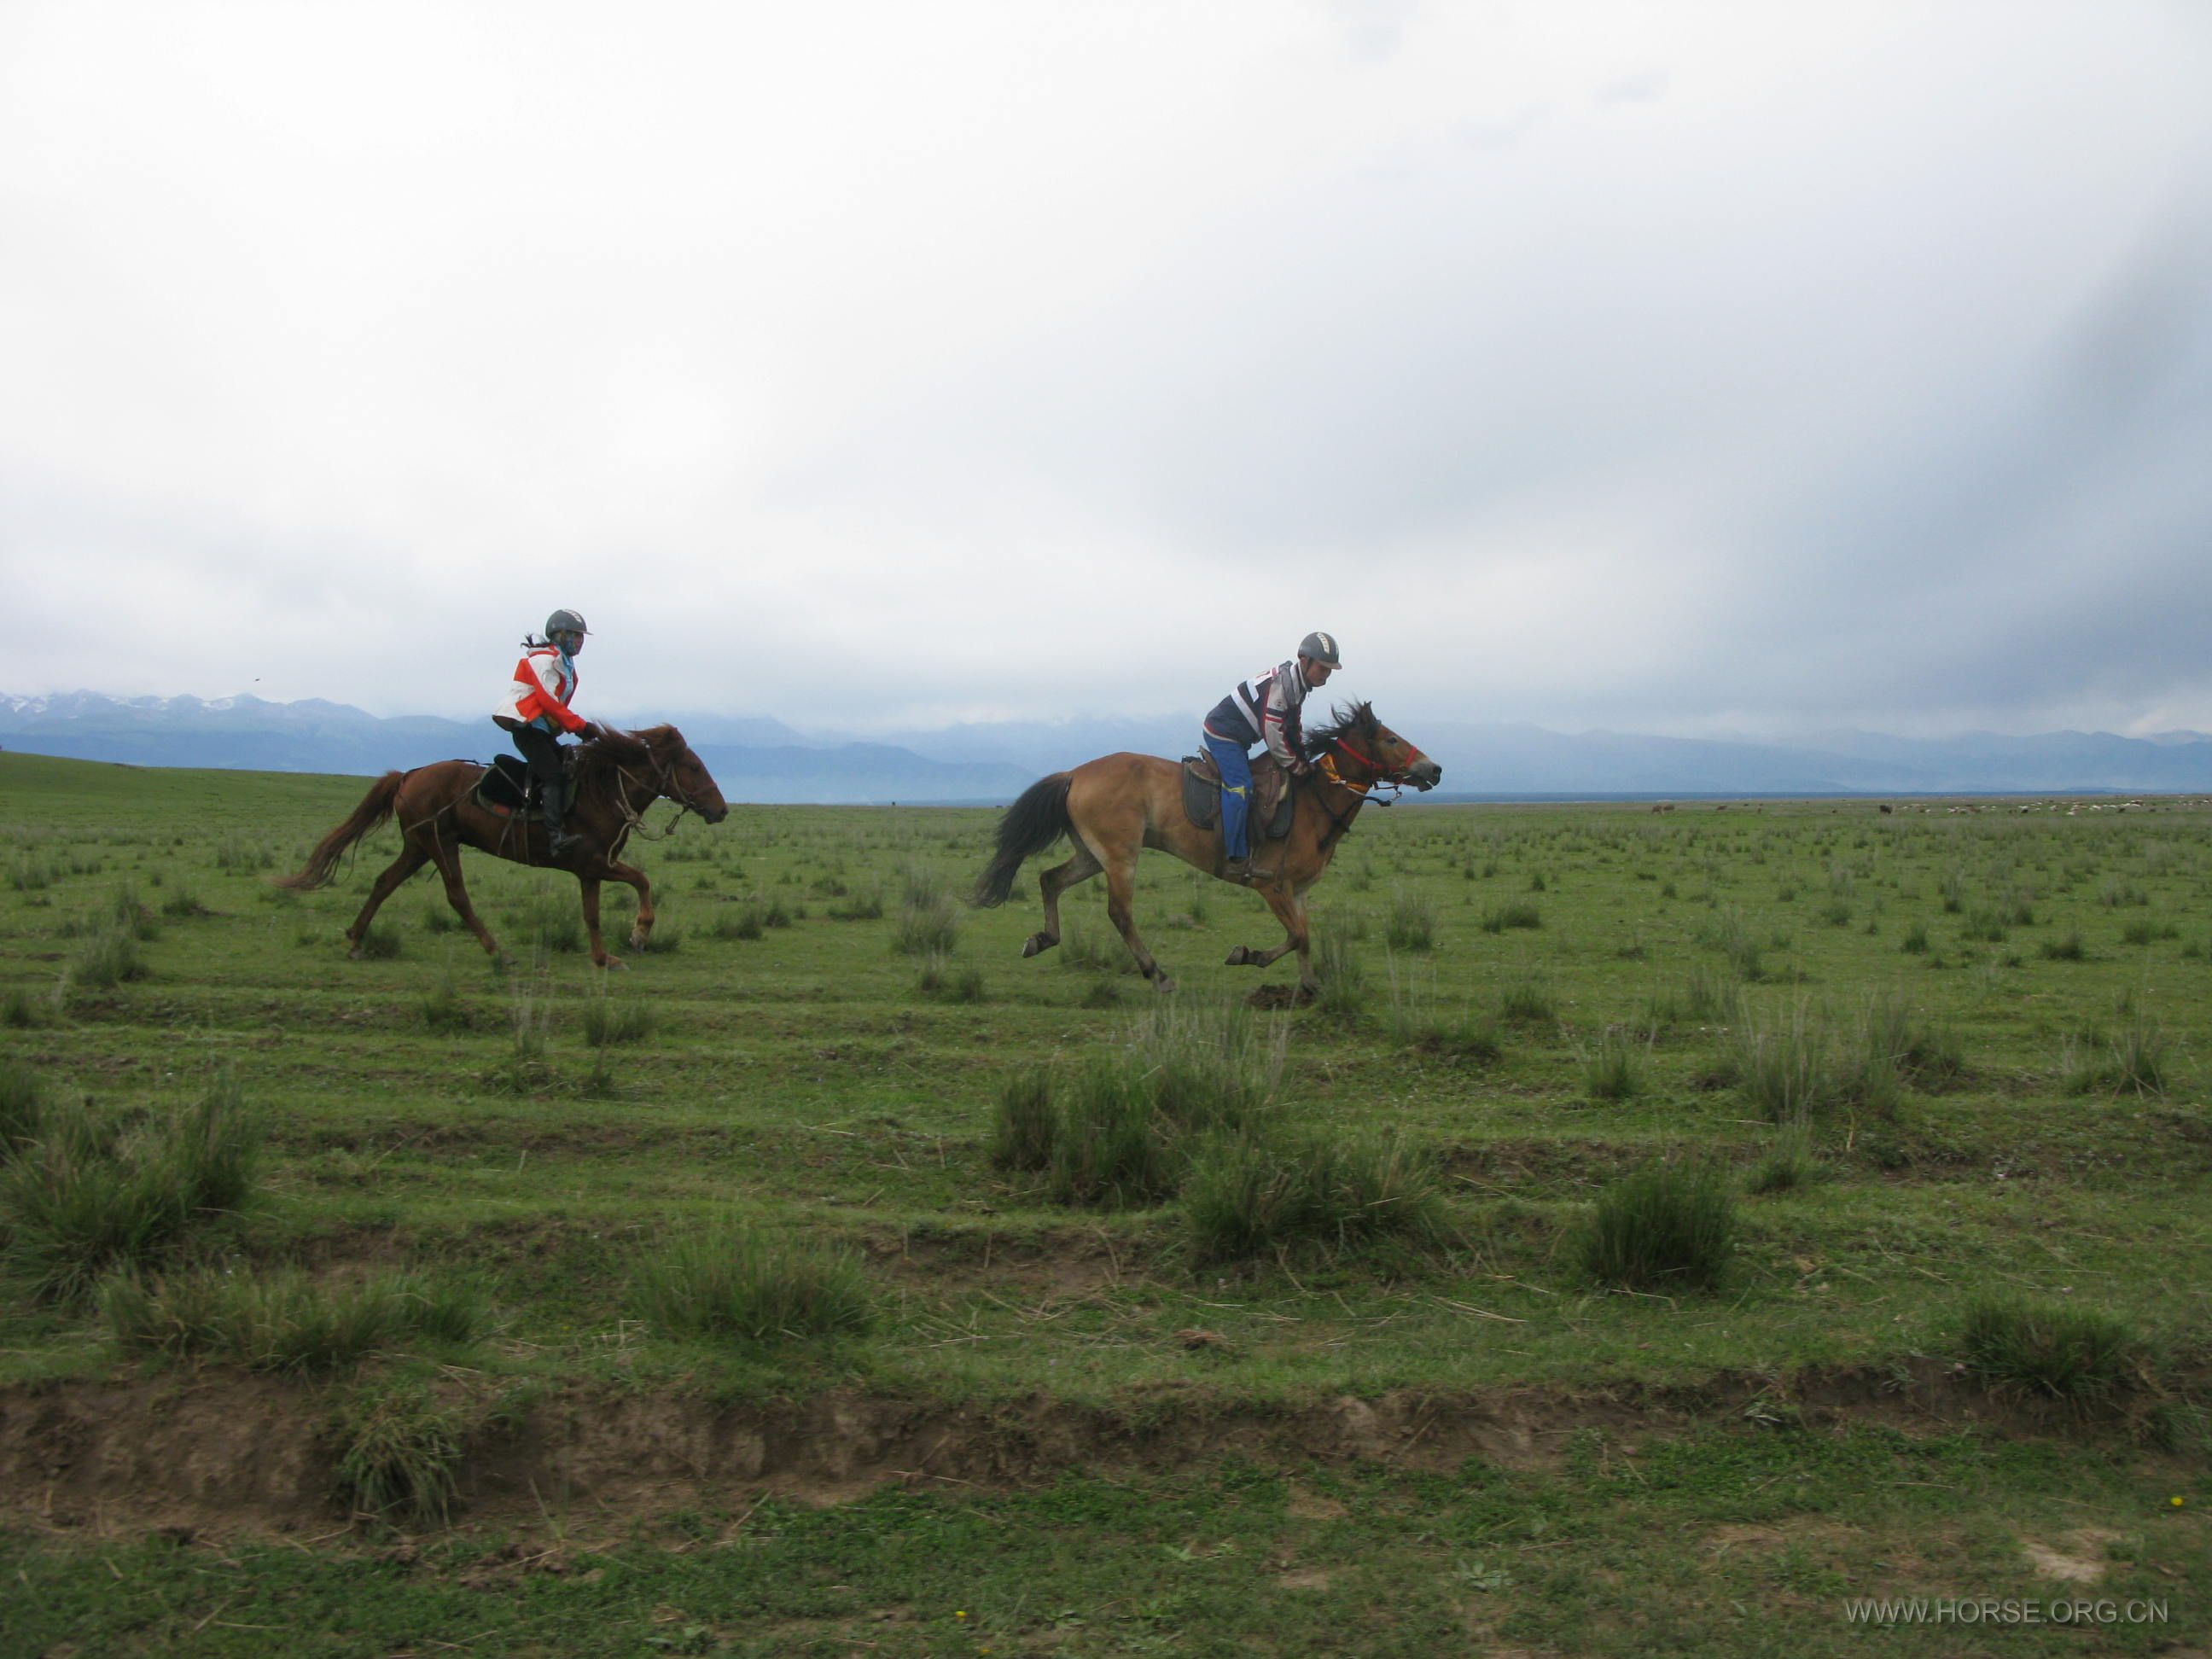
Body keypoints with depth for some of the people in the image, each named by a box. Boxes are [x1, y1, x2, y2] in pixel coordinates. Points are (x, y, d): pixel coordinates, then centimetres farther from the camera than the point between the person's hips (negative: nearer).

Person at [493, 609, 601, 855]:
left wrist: (579, 726, 1)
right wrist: (581, 726, -17)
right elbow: (550, 703, -19)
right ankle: (556, 836, -29)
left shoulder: (564, 662, 18)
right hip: (525, 726, -11)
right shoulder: (544, 659, -12)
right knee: (553, 775, -19)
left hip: (542, 729, 11)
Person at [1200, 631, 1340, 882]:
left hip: (1236, 738, 11)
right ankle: (1237, 860, -24)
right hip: (1223, 734, -11)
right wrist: (1298, 767, -13)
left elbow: (1292, 728, 19)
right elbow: (1273, 734, -24)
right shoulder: (1280, 683, -24)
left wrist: (1305, 756, 9)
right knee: (1240, 787, -21)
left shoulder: (1297, 684, 8)